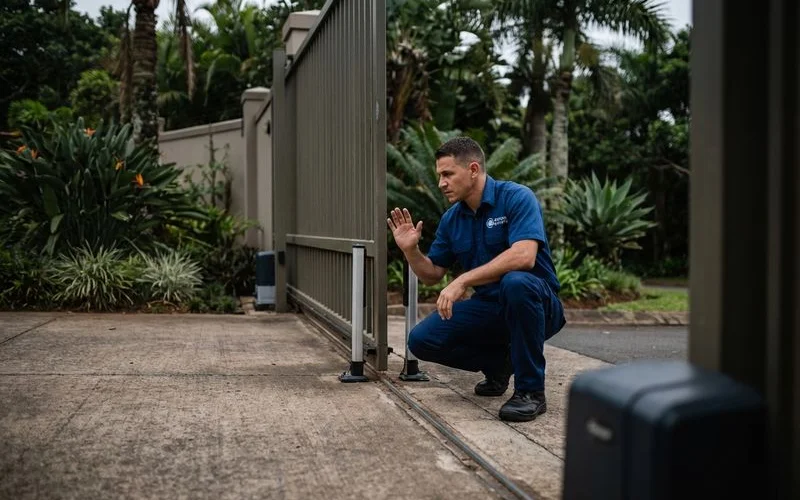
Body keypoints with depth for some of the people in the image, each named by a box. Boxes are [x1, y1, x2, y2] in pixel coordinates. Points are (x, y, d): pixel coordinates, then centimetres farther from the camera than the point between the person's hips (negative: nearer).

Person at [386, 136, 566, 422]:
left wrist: (462, 281, -35)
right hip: (488, 307, 6)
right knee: (422, 340, -11)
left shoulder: (517, 197, -17)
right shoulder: (451, 219, 4)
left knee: (516, 282, -40)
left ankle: (531, 390, -24)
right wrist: (410, 250, -9)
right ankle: (498, 363, 14)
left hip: (536, 304, -6)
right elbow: (432, 275, 11)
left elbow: (523, 256, -33)